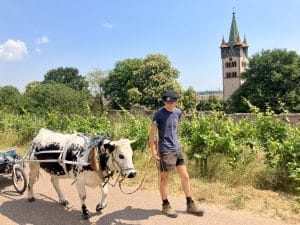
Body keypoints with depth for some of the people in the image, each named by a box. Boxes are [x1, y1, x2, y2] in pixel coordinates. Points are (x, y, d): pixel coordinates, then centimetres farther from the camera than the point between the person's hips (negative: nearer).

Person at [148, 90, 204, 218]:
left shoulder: (178, 112, 4)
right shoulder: (159, 114, -12)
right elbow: (152, 133, -9)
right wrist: (153, 151, -13)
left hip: (177, 149, 6)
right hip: (165, 151, -6)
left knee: (185, 177, 10)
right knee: (165, 179, 8)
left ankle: (190, 205, 25)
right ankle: (165, 206, 25)